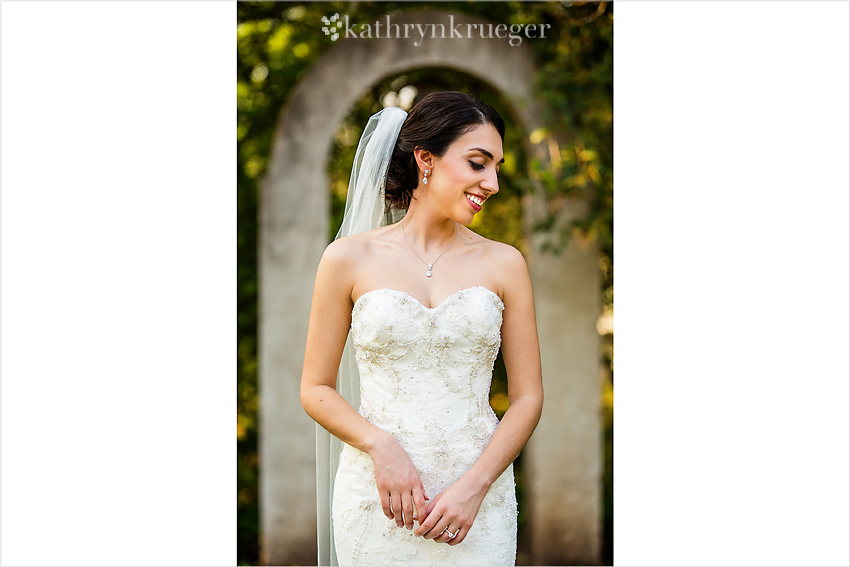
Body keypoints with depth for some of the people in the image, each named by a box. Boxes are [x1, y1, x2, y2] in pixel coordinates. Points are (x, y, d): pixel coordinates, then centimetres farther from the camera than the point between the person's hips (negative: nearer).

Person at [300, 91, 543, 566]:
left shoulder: (504, 263, 4)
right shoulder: (350, 258, 1)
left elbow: (528, 396, 3)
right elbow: (316, 389, 3)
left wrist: (475, 486, -10)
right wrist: (382, 446, -13)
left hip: (477, 499, 1)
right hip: (375, 499, -1)